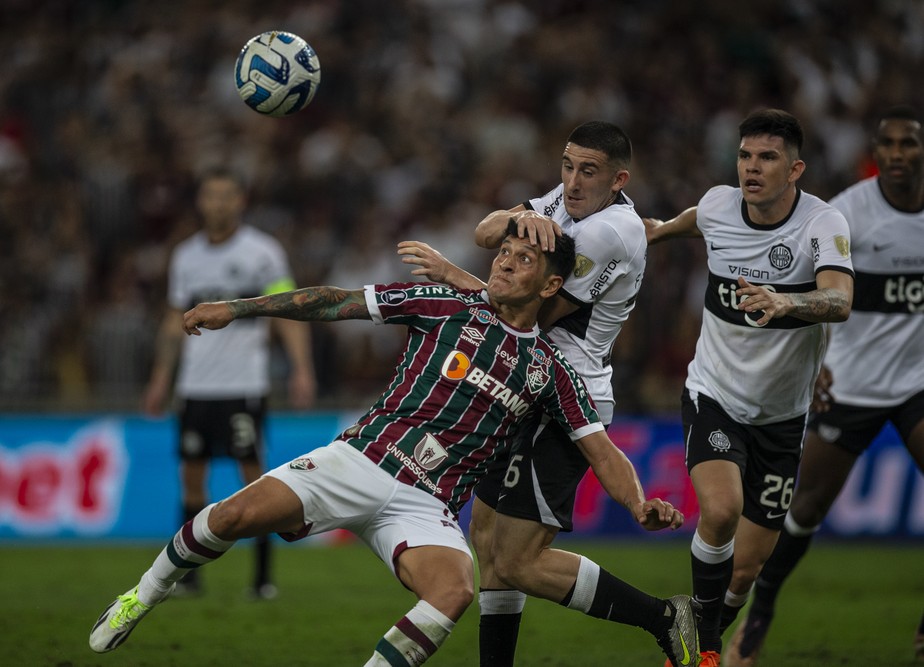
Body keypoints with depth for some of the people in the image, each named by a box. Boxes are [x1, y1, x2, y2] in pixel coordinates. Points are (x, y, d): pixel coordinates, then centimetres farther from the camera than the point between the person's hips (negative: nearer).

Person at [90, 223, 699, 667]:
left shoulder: (551, 369, 10)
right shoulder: (445, 306, 6)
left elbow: (602, 452, 8)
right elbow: (335, 303, 6)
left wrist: (642, 505, -12)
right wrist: (235, 308, 3)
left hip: (427, 506, 0)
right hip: (362, 460, 0)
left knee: (455, 592, -31)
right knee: (238, 515, -20)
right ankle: (144, 595, 7)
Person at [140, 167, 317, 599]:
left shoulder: (262, 252, -3)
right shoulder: (186, 256, 11)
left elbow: (288, 314, -6)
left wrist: (301, 370, -16)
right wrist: (161, 380, 18)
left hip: (245, 384, -4)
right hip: (195, 384, 4)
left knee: (253, 472, -7)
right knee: (192, 474, 3)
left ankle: (263, 576, -2)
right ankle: (189, 575, 11)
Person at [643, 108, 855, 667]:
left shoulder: (824, 224, -18)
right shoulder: (718, 205, -7)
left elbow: (840, 301, -37)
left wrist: (785, 301, -57)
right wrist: (662, 229, 40)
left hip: (782, 415, 0)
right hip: (714, 395, 0)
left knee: (746, 570, 2)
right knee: (721, 509, -28)